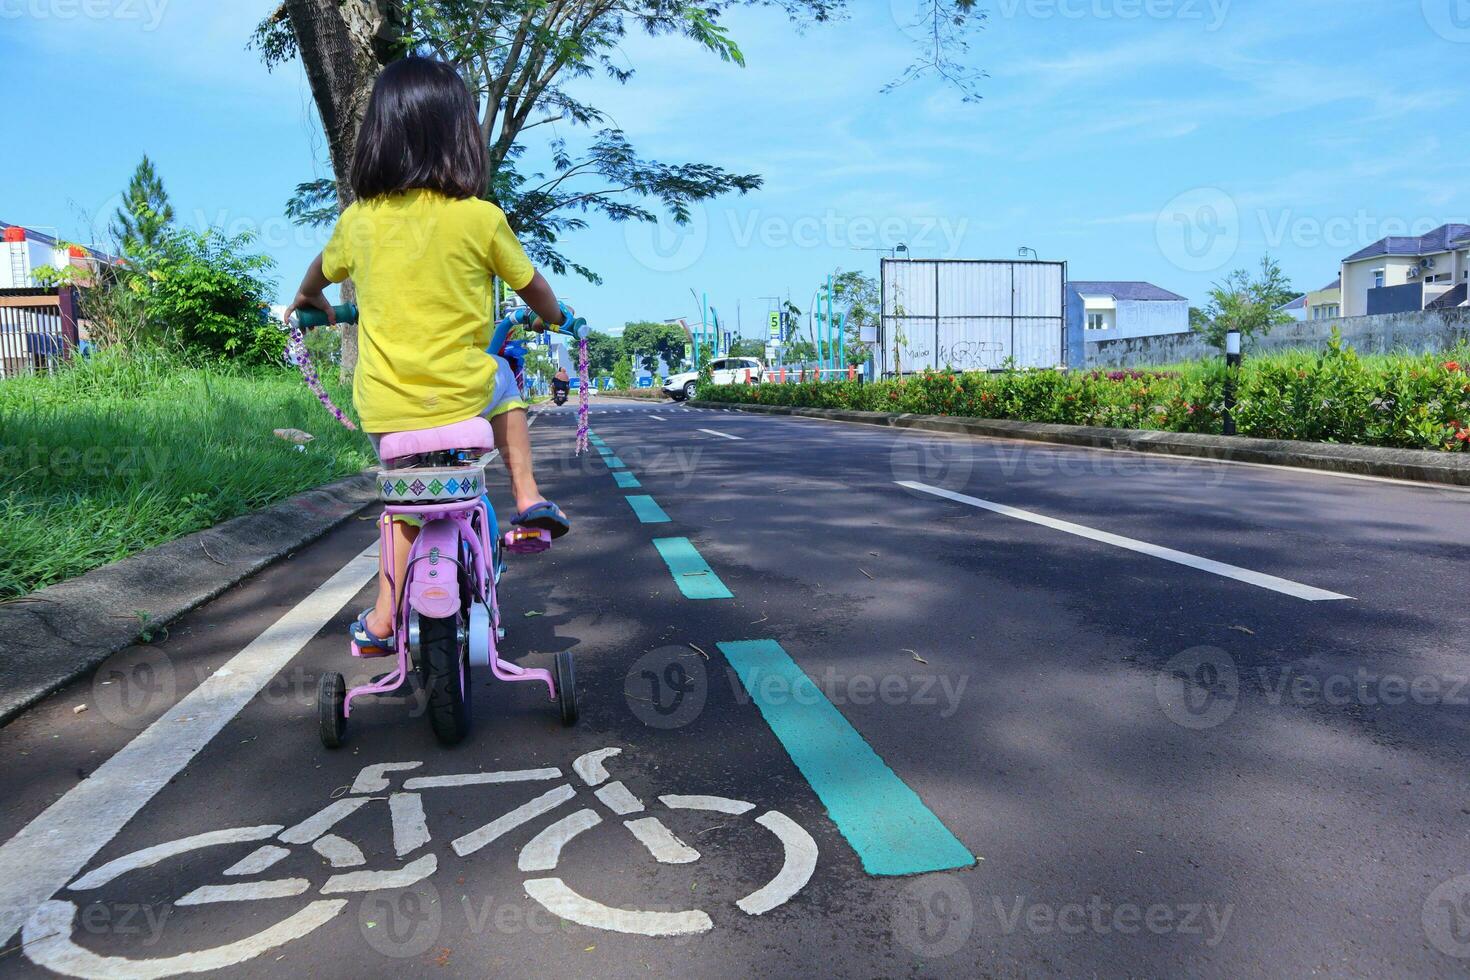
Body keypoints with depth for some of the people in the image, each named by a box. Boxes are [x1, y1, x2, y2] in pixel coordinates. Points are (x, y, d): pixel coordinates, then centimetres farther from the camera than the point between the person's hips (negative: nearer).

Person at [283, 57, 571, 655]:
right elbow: (533, 289, 7)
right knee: (503, 380, 31)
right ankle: (528, 499, 20)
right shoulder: (480, 219, -8)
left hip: (383, 405, 3)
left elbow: (322, 271, 23)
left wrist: (307, 299, 46)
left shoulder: (358, 220, 2)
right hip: (463, 392, -2)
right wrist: (552, 316, 29)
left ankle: (381, 620, 24)